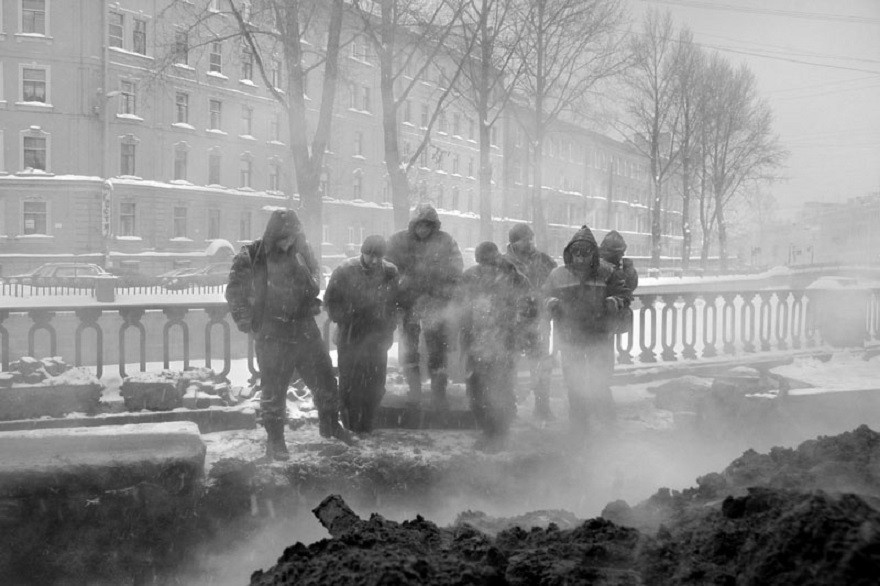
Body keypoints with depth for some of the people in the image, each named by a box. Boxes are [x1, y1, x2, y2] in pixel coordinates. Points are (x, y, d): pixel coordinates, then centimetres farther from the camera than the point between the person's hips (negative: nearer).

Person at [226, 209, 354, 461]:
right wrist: (245, 320, -6)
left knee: (325, 379, 10)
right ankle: (275, 441, 17)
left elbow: (314, 286, 16)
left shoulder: (302, 251, 3)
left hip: (305, 329, 4)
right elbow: (235, 291, -1)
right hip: (271, 334, -4)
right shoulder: (252, 256, -9)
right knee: (273, 389, 3)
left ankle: (330, 425, 31)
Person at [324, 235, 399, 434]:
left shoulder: (390, 273, -2)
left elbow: (395, 304, 7)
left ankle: (366, 426, 18)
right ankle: (349, 426, 14)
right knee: (349, 384, 2)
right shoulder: (344, 271, -7)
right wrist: (343, 320, -6)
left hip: (378, 338, 2)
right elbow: (330, 300, 1)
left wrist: (389, 330, 1)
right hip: (350, 338, -2)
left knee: (375, 386, 5)